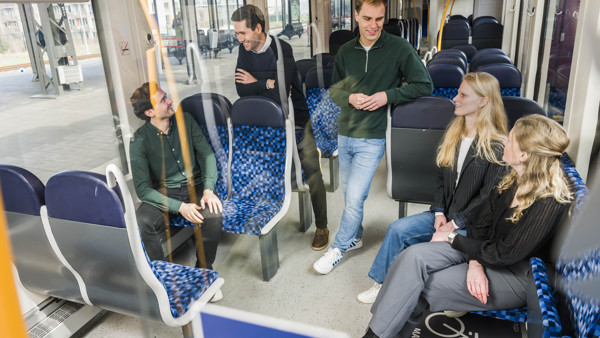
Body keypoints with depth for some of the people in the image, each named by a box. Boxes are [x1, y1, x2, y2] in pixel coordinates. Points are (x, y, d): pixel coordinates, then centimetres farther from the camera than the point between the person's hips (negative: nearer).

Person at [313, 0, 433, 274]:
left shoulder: (399, 48, -8)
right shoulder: (346, 51, 4)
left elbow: (424, 86, -6)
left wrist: (388, 95, -17)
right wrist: (350, 97, -11)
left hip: (372, 138, -4)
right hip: (345, 134, 5)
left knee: (355, 196, -6)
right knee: (348, 191, 16)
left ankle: (339, 247, 15)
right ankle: (355, 236, 38)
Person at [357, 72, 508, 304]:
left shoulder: (498, 147, -14)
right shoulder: (453, 133, 8)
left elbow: (489, 196, -15)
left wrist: (455, 224, -15)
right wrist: (439, 213, -2)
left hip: (471, 224, -6)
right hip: (445, 214, 6)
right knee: (398, 229, -13)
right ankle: (381, 284, 0)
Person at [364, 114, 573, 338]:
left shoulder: (549, 203, -25)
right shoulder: (512, 180, 0)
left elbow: (503, 254, -23)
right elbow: (482, 223, 1)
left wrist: (452, 238, -12)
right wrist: (475, 263, -17)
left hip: (516, 276, -7)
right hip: (484, 251, 7)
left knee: (421, 288, -18)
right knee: (414, 256, -18)